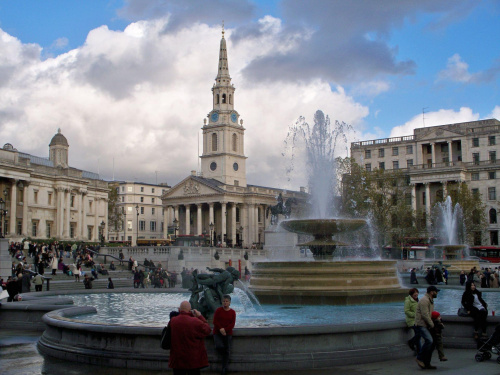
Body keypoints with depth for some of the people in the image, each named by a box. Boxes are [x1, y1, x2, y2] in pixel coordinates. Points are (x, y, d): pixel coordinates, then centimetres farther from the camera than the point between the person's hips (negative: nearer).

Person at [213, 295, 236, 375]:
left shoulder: (232, 312, 4)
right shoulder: (218, 310, 1)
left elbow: (232, 324, -2)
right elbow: (215, 321, -4)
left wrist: (224, 330, -16)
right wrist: (220, 329, -18)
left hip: (227, 333, 1)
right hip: (217, 333, -1)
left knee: (227, 350, -2)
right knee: (219, 346, -24)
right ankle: (226, 357, 10)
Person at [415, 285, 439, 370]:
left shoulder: (431, 301, 19)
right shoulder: (424, 301, -16)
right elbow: (425, 315, -21)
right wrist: (432, 324, -13)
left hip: (426, 325, 10)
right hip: (421, 324, -10)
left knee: (432, 343, 6)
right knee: (429, 340, -23)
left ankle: (426, 363, 13)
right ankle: (419, 358, -11)